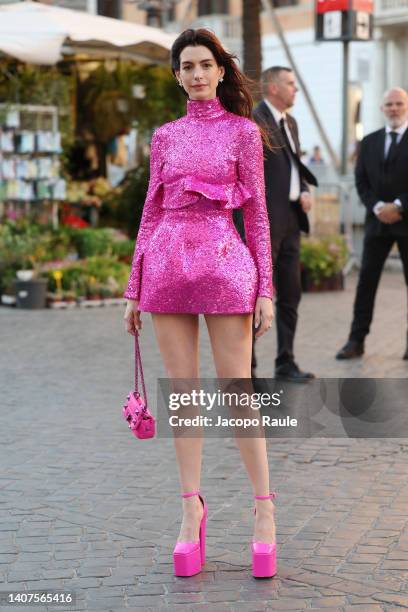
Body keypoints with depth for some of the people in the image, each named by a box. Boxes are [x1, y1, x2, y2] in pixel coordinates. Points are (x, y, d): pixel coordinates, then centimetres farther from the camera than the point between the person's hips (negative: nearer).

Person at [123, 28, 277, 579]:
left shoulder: (243, 131, 4)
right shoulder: (165, 136, 13)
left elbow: (256, 213, 2)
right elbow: (152, 212, 14)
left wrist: (266, 289, -3)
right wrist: (134, 287, 12)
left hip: (224, 262, -3)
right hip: (168, 263, 4)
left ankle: (264, 507, 6)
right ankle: (192, 508, 12)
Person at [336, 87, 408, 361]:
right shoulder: (369, 141, 12)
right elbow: (361, 181, 7)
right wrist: (377, 207, -9)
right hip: (377, 220, 3)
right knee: (367, 279, 0)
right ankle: (356, 341, 3)